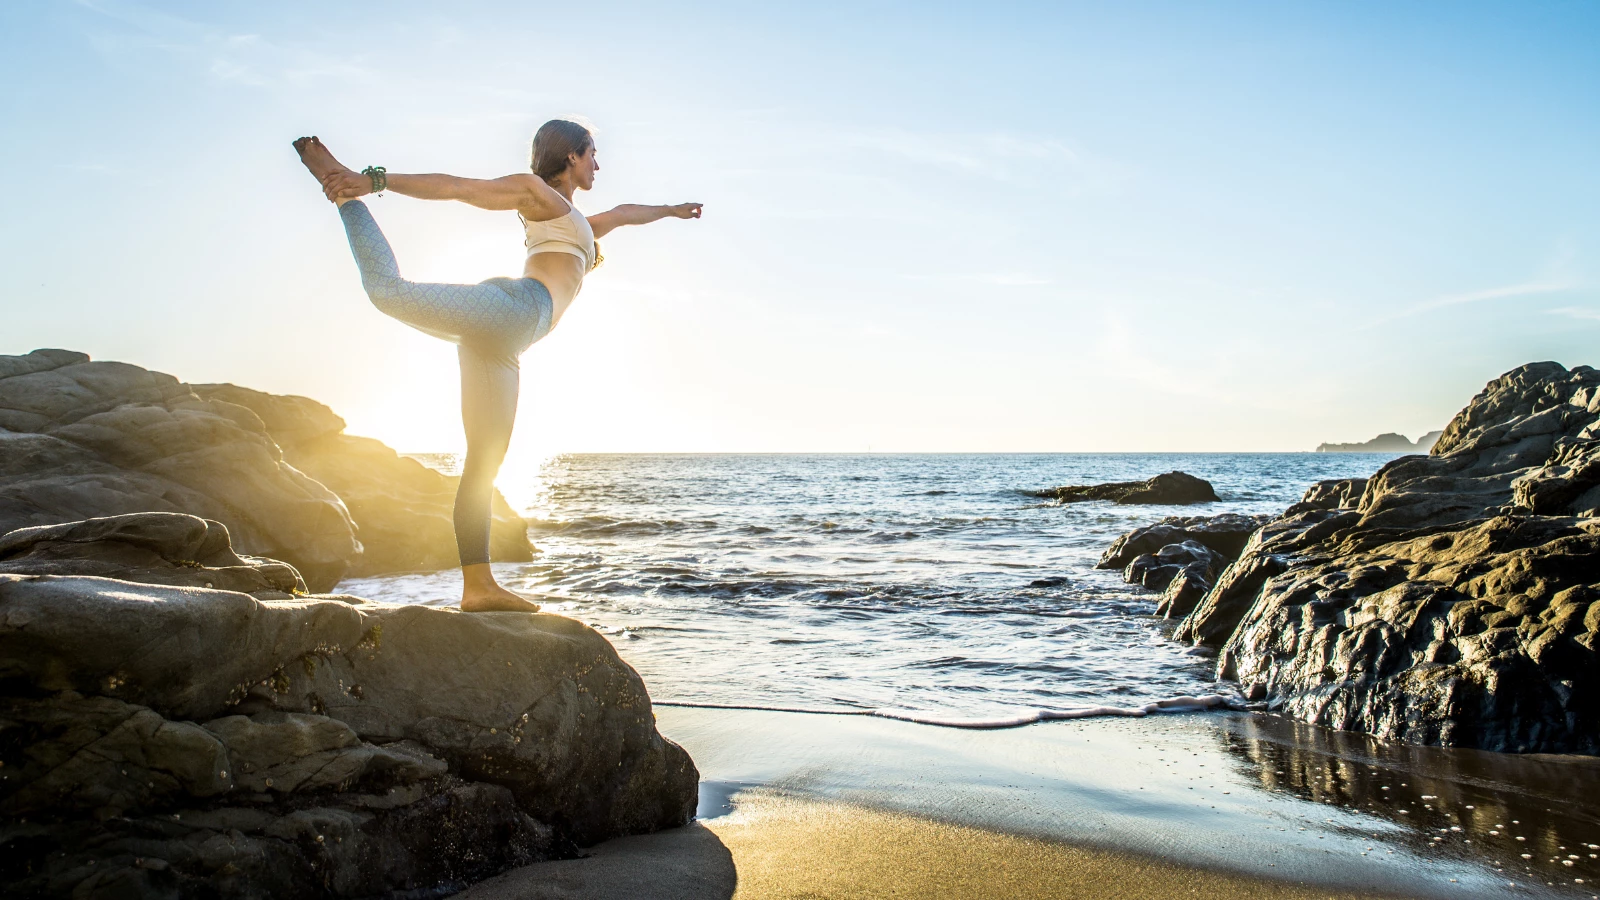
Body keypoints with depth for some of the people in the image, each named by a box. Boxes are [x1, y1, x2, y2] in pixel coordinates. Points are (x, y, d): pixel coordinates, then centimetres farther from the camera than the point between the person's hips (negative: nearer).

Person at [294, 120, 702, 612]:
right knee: (390, 290, -33)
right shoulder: (536, 191, 13)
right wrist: (375, 180, -8)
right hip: (512, 308, -8)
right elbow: (454, 187, 1)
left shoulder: (573, 219, 39)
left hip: (499, 346, 8)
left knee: (484, 463, 2)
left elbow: (619, 215, 58)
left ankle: (478, 586, 1)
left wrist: (668, 210, 73)